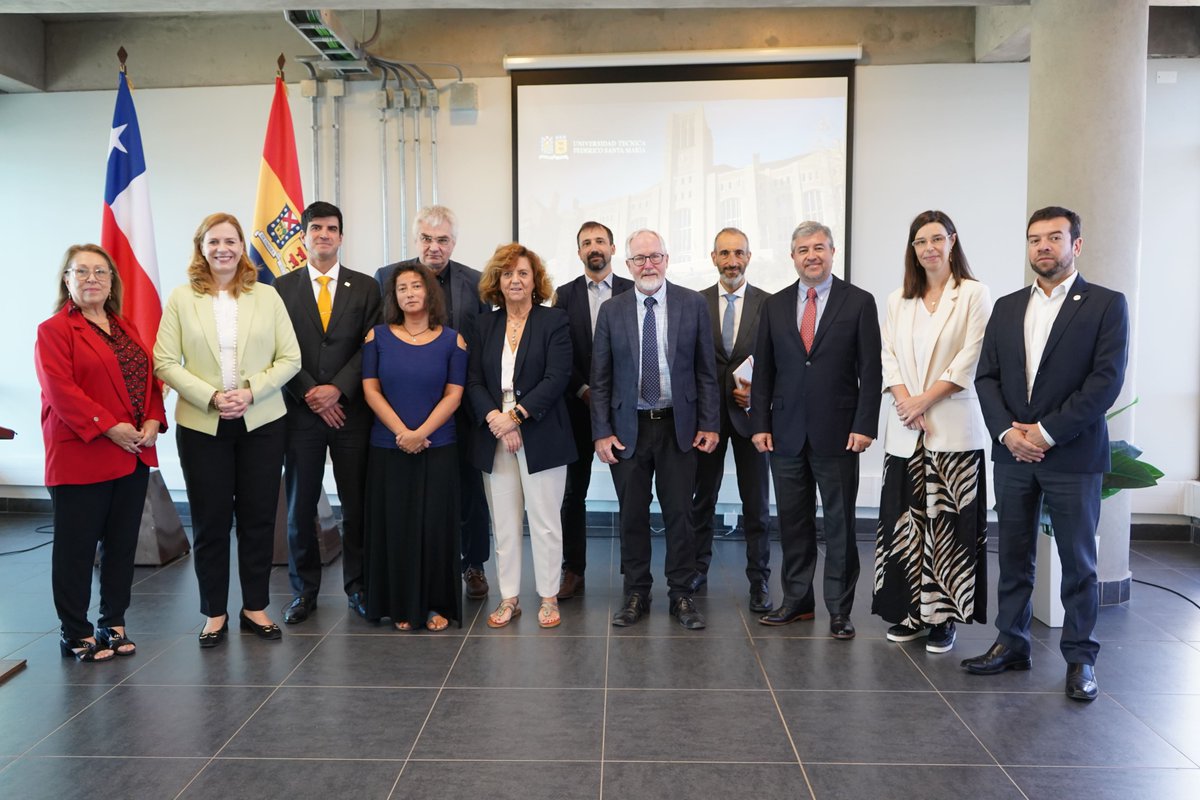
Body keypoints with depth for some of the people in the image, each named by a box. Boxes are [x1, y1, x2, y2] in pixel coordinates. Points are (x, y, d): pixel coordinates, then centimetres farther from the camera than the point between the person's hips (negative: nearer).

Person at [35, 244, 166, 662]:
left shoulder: (127, 329, 16)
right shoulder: (53, 330, -5)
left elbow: (150, 378, 13)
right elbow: (60, 390, -15)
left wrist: (153, 421, -4)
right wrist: (109, 428, -20)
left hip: (133, 455, 6)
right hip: (80, 457, -6)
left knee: (122, 545, 12)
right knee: (76, 548, 3)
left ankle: (114, 623, 24)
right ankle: (76, 633, 15)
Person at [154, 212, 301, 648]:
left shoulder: (267, 296, 3)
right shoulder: (181, 299, 1)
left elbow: (290, 359, 0)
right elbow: (165, 362, -3)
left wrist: (250, 392, -14)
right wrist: (211, 397, -15)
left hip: (262, 423, 1)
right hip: (201, 426, -1)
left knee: (258, 518, 7)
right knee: (210, 522, 7)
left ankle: (255, 607, 21)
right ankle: (214, 612, 21)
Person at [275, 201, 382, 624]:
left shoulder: (365, 287, 8)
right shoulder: (283, 287, 7)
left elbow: (371, 347, 1)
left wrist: (337, 389, -10)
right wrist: (310, 394, -8)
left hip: (351, 410, 0)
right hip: (300, 411, 0)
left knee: (357, 505, 3)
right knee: (300, 506, 5)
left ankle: (358, 586, 16)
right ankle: (304, 590, 18)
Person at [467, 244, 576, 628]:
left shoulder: (553, 320, 0)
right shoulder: (485, 325, 11)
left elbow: (556, 378, -10)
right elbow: (473, 381, 4)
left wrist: (515, 415, -16)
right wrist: (494, 419, -12)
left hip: (541, 436, -3)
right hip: (494, 437, 3)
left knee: (545, 521, 3)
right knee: (503, 523, 9)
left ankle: (548, 598, 16)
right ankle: (508, 598, 20)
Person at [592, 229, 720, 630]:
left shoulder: (693, 303, 0)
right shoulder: (611, 310, 1)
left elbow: (706, 369, 2)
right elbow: (600, 378, 2)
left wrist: (709, 424, -3)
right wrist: (601, 431, -3)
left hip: (679, 425, 0)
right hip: (628, 427, 1)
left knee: (679, 515, 6)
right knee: (632, 516, 8)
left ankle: (681, 595, 20)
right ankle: (636, 594, 23)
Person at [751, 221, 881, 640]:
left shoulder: (859, 302, 0)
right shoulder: (774, 305, 8)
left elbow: (870, 370, -2)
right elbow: (763, 370, 9)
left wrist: (864, 426, -9)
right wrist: (760, 424, 2)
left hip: (837, 432, -3)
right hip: (786, 433, 3)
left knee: (840, 523, 5)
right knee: (793, 522, 10)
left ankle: (839, 608, 15)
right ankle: (797, 600, 22)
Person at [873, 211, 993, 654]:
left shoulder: (974, 295, 2)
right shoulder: (898, 300, 15)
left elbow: (969, 360, -6)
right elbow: (888, 356, 8)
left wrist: (925, 400, -11)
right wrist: (905, 402, -7)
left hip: (954, 428, -4)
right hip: (906, 430, 4)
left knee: (948, 523, -2)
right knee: (904, 521, 5)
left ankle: (943, 617, 7)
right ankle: (909, 612, 15)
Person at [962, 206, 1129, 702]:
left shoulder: (1106, 305, -2)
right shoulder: (1006, 307, 11)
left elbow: (1106, 380, -11)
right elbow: (987, 376, 6)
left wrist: (1047, 432, -15)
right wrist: (1008, 431, -9)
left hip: (1073, 455, -4)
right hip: (1013, 452, 4)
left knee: (1078, 562, 6)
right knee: (1014, 556, 11)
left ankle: (1080, 658, 18)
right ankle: (1011, 644, 23)